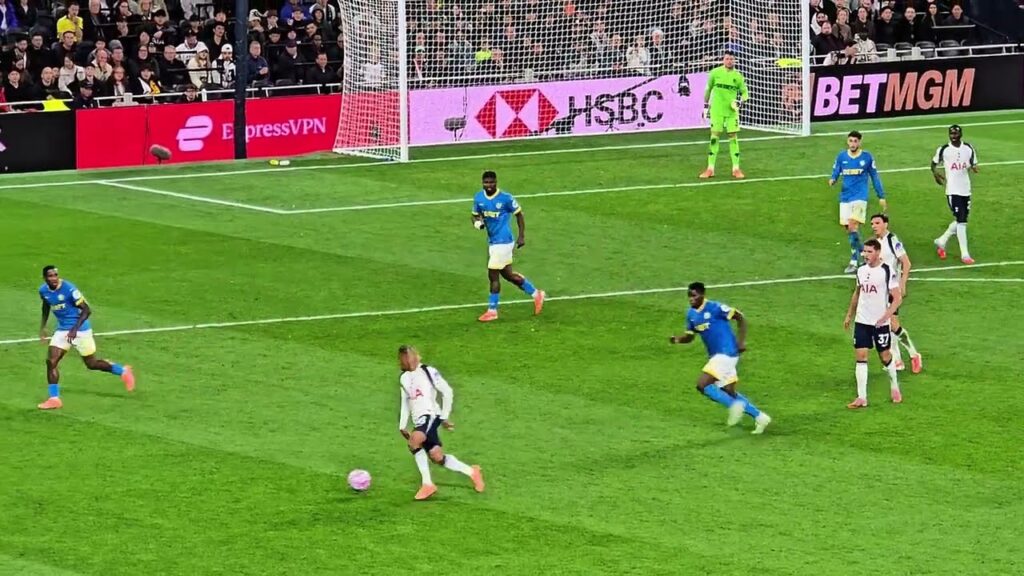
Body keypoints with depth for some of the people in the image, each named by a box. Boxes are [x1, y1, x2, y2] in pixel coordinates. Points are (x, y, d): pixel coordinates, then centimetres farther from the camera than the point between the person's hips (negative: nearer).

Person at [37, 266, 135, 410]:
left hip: (80, 329, -6)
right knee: (51, 361, -8)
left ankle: (123, 371, 28)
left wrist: (75, 329, -28)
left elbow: (87, 310, -19)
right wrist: (42, 326, 14)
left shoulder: (69, 289, -23)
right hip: (62, 330, 6)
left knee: (91, 364, 5)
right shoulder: (43, 291, -3)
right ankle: (54, 399, -1)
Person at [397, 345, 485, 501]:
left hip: (430, 415, -7)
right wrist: (402, 426, 19)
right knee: (436, 456, -5)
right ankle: (471, 472, 14)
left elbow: (447, 392, 1)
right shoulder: (404, 378, 19)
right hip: (418, 421, 7)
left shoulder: (428, 371, -1)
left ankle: (427, 483, -22)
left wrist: (444, 417, 0)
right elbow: (405, 403, 27)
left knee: (414, 441, -30)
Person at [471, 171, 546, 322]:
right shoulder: (479, 198, 1)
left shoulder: (505, 198, -15)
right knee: (507, 274, 16)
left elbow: (519, 214, -4)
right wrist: (477, 223, -11)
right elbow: (475, 215, 13)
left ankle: (492, 310, 8)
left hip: (503, 241, -7)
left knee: (493, 275, -5)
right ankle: (536, 294, 32)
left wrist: (521, 236, -6)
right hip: (492, 241, 7)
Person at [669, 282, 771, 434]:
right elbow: (690, 336, 16)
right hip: (715, 356, 9)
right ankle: (759, 417, 20)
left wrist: (742, 341, -15)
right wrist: (677, 340, -5)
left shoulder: (715, 308, -15)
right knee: (728, 392, 11)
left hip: (726, 353, -9)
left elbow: (740, 318, -9)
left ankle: (734, 405, -6)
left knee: (702, 385, -17)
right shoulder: (691, 314, 8)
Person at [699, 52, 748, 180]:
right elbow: (708, 89, 12)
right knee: (714, 137, -2)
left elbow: (745, 93, 8)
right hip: (716, 110, -1)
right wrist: (706, 106, 12)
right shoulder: (715, 73, 1)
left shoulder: (738, 76, 2)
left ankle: (736, 169, 4)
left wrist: (740, 101, -12)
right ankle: (710, 169, 3)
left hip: (732, 111, 1)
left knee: (734, 137, -2)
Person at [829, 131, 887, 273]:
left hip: (860, 197, -4)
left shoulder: (867, 157, -1)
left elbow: (874, 177, 8)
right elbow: (835, 173, 7)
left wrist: (881, 196, 9)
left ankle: (854, 262, -14)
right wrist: (832, 180, -17)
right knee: (848, 229, 5)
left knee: (853, 226, -18)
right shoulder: (841, 157, 5)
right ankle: (862, 252, 26)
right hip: (845, 197, 4)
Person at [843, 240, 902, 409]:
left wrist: (886, 317, -23)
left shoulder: (887, 272, -13)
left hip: (880, 323, -4)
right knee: (861, 357, -3)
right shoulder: (861, 270, 5)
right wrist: (849, 315, 18)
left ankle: (894, 387, 34)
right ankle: (861, 398, -3)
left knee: (885, 356, 8)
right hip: (861, 321, 4)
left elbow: (897, 298, -13)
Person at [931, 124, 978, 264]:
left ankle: (941, 241, 33)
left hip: (966, 190, 5)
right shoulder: (943, 150, -4)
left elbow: (974, 164, 10)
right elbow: (934, 163, 9)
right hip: (953, 190, -5)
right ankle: (965, 254, -6)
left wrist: (973, 167, -13)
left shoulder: (969, 149, 3)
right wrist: (936, 173, -10)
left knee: (962, 221, 12)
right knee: (961, 221, -10)